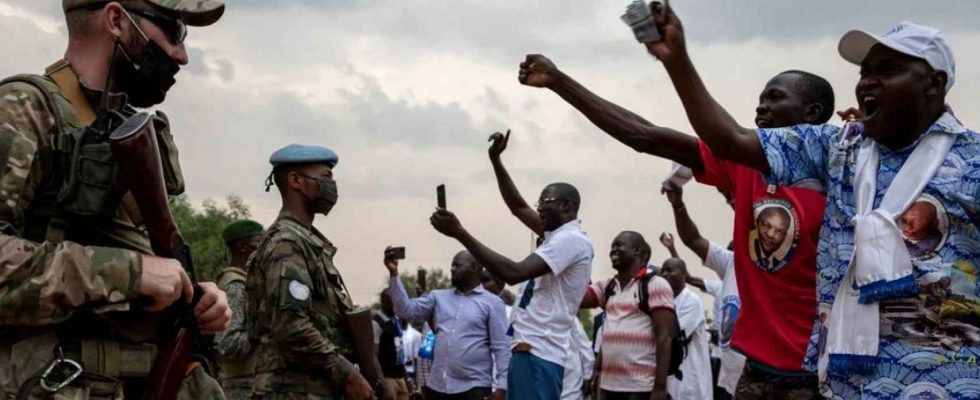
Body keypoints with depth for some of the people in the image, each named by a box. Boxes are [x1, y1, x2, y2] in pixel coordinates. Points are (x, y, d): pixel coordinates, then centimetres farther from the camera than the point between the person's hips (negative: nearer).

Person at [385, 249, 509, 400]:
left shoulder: (492, 303, 1)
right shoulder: (439, 297, 14)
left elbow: (501, 348, -4)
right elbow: (406, 310, 4)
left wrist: (502, 386, -12)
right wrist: (394, 274, -4)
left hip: (474, 387, -5)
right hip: (438, 386, 5)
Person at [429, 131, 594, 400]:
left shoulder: (571, 240, -11)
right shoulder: (559, 237, 20)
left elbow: (514, 272, -21)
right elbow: (518, 207, 30)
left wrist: (459, 233, -19)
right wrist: (496, 160, 21)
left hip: (538, 354, -11)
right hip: (528, 350, 11)